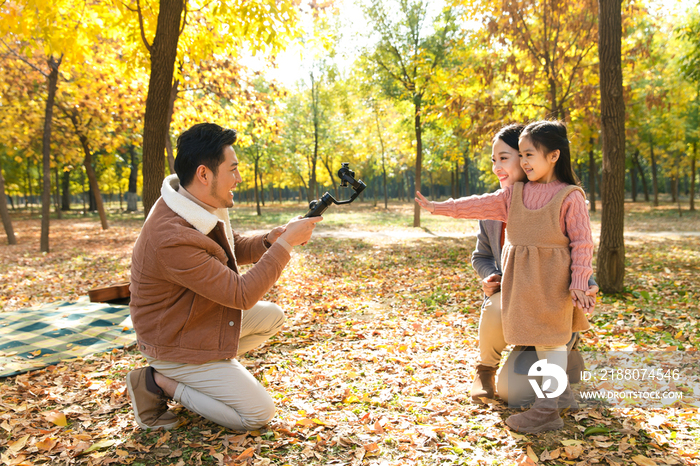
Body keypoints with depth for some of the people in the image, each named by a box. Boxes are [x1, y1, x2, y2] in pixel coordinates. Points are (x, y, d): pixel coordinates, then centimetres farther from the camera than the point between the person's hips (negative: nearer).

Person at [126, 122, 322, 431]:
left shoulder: (203, 204, -7)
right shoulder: (172, 238, -35)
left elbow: (233, 250, 10)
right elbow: (242, 294, -30)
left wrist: (270, 239, -10)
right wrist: (286, 243, -26)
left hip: (205, 316, 9)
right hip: (176, 343, -9)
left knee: (273, 317, 16)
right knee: (258, 413, -6)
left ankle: (212, 367, 12)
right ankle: (159, 382, 1)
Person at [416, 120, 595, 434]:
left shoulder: (570, 196, -7)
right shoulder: (515, 193, 9)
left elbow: (582, 242, -7)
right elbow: (482, 205, 6)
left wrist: (579, 283, -12)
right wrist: (438, 207, 0)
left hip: (552, 281, -6)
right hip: (521, 280, 6)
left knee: (551, 340, 0)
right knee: (539, 340, 15)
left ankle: (548, 408, 7)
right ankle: (561, 389, 33)